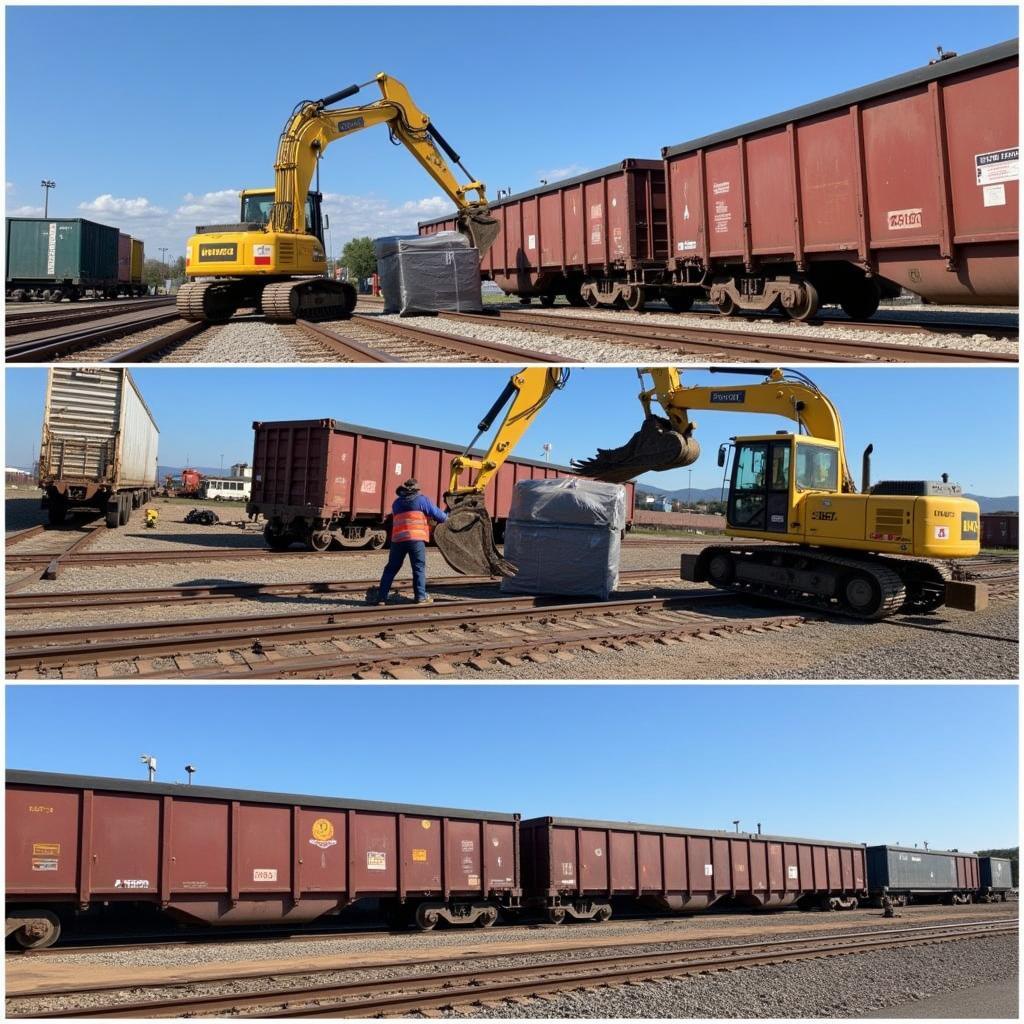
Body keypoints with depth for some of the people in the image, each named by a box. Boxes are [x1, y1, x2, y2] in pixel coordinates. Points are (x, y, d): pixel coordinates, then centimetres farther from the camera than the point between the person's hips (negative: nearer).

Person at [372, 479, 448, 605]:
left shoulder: (396, 503, 22)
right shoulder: (422, 500, 9)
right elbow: (439, 516, 9)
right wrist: (446, 516, 33)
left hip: (398, 539, 4)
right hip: (416, 538, -4)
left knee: (391, 568, 10)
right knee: (419, 568, 4)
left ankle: (381, 596, 7)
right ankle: (421, 596, 1)